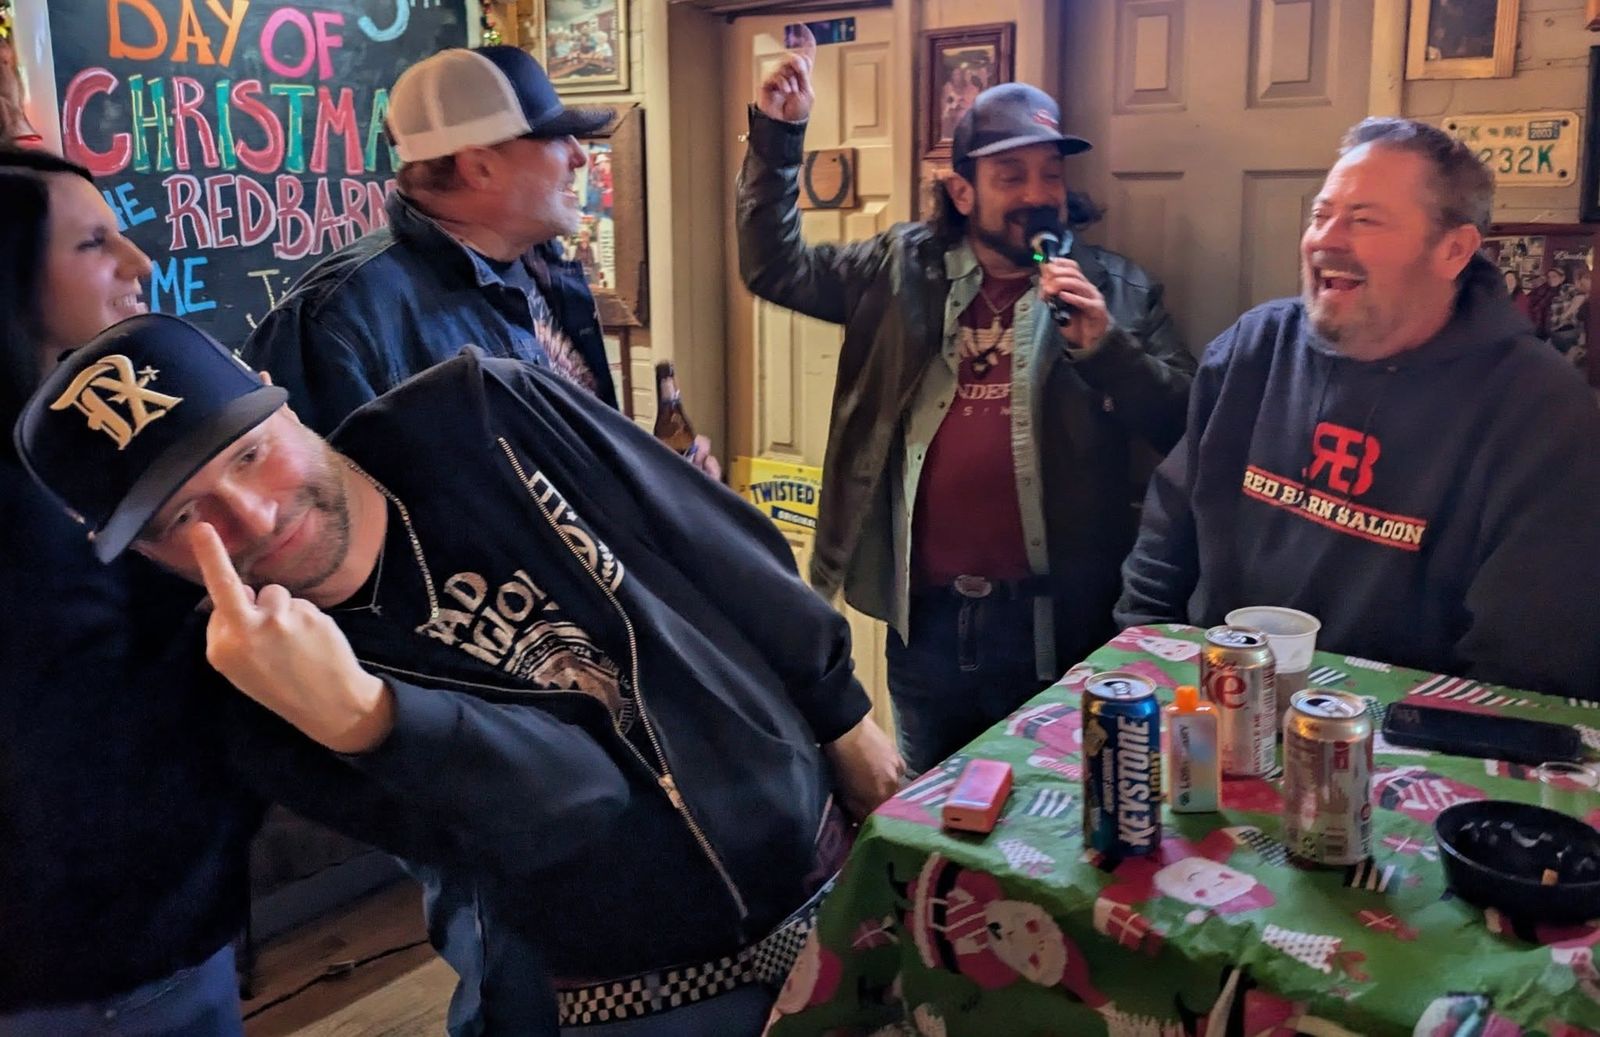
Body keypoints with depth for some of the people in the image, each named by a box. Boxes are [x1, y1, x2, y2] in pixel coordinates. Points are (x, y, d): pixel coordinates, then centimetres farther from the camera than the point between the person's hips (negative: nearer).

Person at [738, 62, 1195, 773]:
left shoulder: (1117, 289, 0)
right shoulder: (904, 269, 6)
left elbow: (1185, 426, -5)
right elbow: (775, 269, 6)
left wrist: (1103, 344, -21)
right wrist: (777, 136, -2)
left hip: (1053, 619, -2)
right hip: (924, 614, 2)